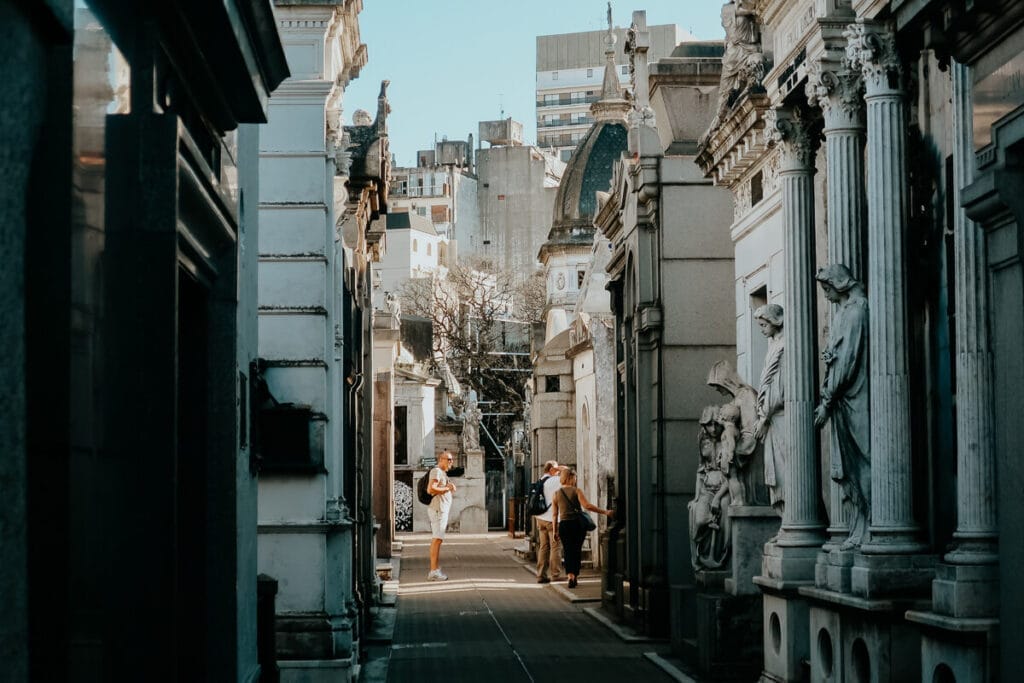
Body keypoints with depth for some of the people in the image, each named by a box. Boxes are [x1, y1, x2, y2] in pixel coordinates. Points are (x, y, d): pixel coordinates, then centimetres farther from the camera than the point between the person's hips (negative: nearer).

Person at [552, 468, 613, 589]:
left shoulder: (556, 494, 6)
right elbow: (587, 506, -17)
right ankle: (575, 576, 18)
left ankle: (570, 576, -14)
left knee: (568, 552, 3)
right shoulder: (576, 491, -4)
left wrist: (555, 531, 13)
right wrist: (605, 512, -17)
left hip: (564, 525, 2)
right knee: (576, 551, 12)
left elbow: (554, 514, 7)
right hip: (577, 524, -2)